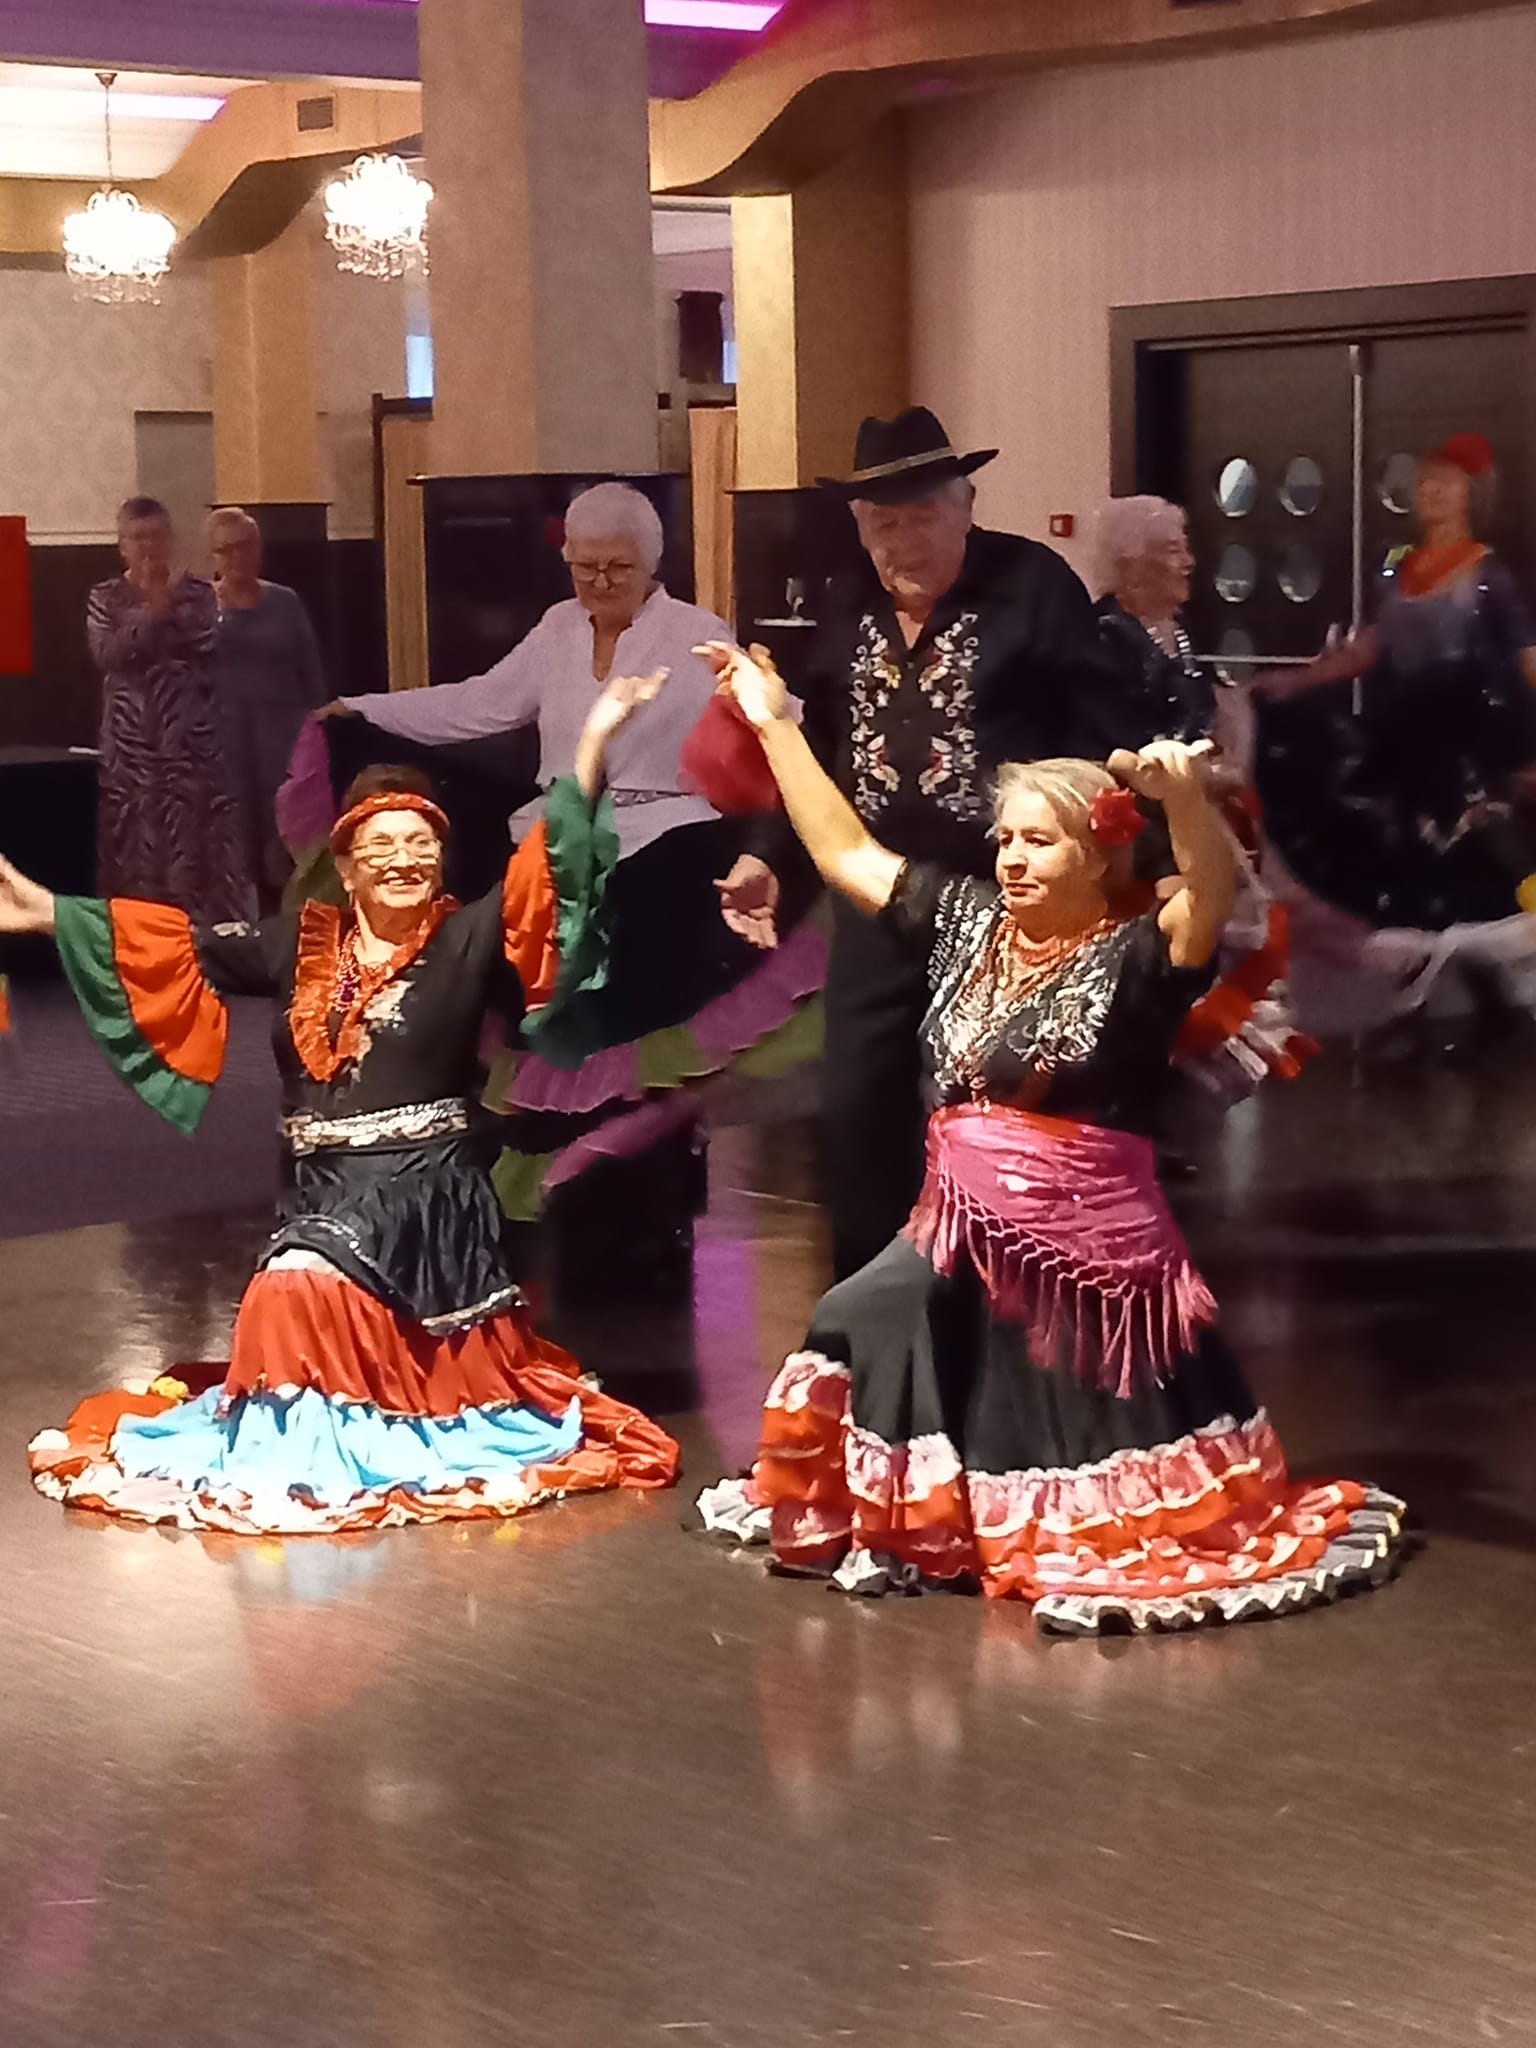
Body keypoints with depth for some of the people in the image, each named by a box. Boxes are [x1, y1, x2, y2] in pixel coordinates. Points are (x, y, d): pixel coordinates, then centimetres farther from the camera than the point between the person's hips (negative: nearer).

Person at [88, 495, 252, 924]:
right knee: (135, 842, -2)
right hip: (132, 739, 0)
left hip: (192, 737, 0)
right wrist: (150, 612, -13)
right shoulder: (106, 598, 7)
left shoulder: (198, 593, 7)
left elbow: (212, 647, -5)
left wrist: (175, 607, -6)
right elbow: (107, 655, -11)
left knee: (197, 837, -2)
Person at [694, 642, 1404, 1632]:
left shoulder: (1136, 952, -12)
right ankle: (899, 1516, 13)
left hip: (1091, 1240, -5)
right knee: (857, 1330, -5)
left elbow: (1214, 896, -32)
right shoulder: (968, 920, 5)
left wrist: (1186, 799, -51)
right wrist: (775, 725, 11)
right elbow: (847, 853, 11)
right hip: (963, 1229, 5)